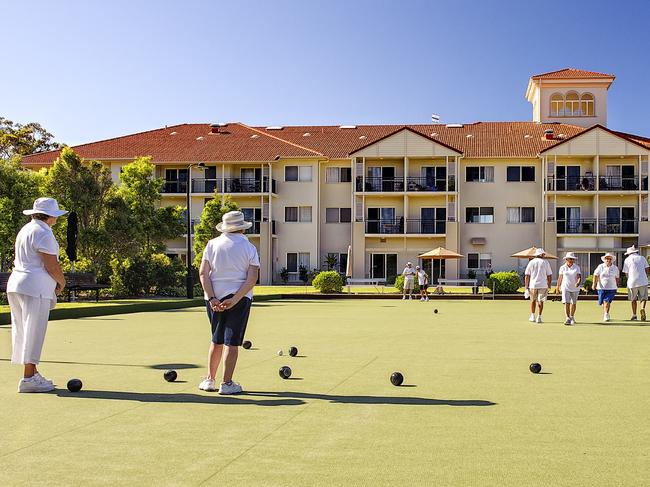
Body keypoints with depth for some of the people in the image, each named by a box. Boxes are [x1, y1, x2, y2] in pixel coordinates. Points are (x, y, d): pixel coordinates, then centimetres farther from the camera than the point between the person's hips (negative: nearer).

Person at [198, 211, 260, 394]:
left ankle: (209, 380, 19)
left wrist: (212, 298, -9)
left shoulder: (212, 244, 5)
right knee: (232, 342, 1)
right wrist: (234, 300, -15)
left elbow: (203, 273, -4)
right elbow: (252, 279, -10)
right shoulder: (249, 248, 0)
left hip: (214, 299, 3)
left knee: (216, 340, 16)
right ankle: (226, 383, 2)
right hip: (239, 298, -3)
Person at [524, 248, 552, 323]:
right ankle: (539, 317, -1)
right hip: (543, 285, -1)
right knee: (540, 301, 4)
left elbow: (527, 275, 0)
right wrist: (549, 286, 7)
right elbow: (549, 275, 0)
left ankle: (532, 316, 17)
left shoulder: (531, 262, 3)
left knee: (533, 300, 15)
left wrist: (526, 287, 4)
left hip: (533, 285, 1)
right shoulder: (545, 262, 1)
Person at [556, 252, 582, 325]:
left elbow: (579, 277, -9)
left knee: (573, 303, 10)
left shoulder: (577, 267, 0)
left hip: (575, 288, 1)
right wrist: (558, 286, 13)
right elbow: (560, 278, 8)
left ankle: (572, 317, 28)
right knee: (566, 303, -13)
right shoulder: (562, 268, 0)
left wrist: (578, 282, -29)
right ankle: (568, 318, -16)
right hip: (565, 288, -1)